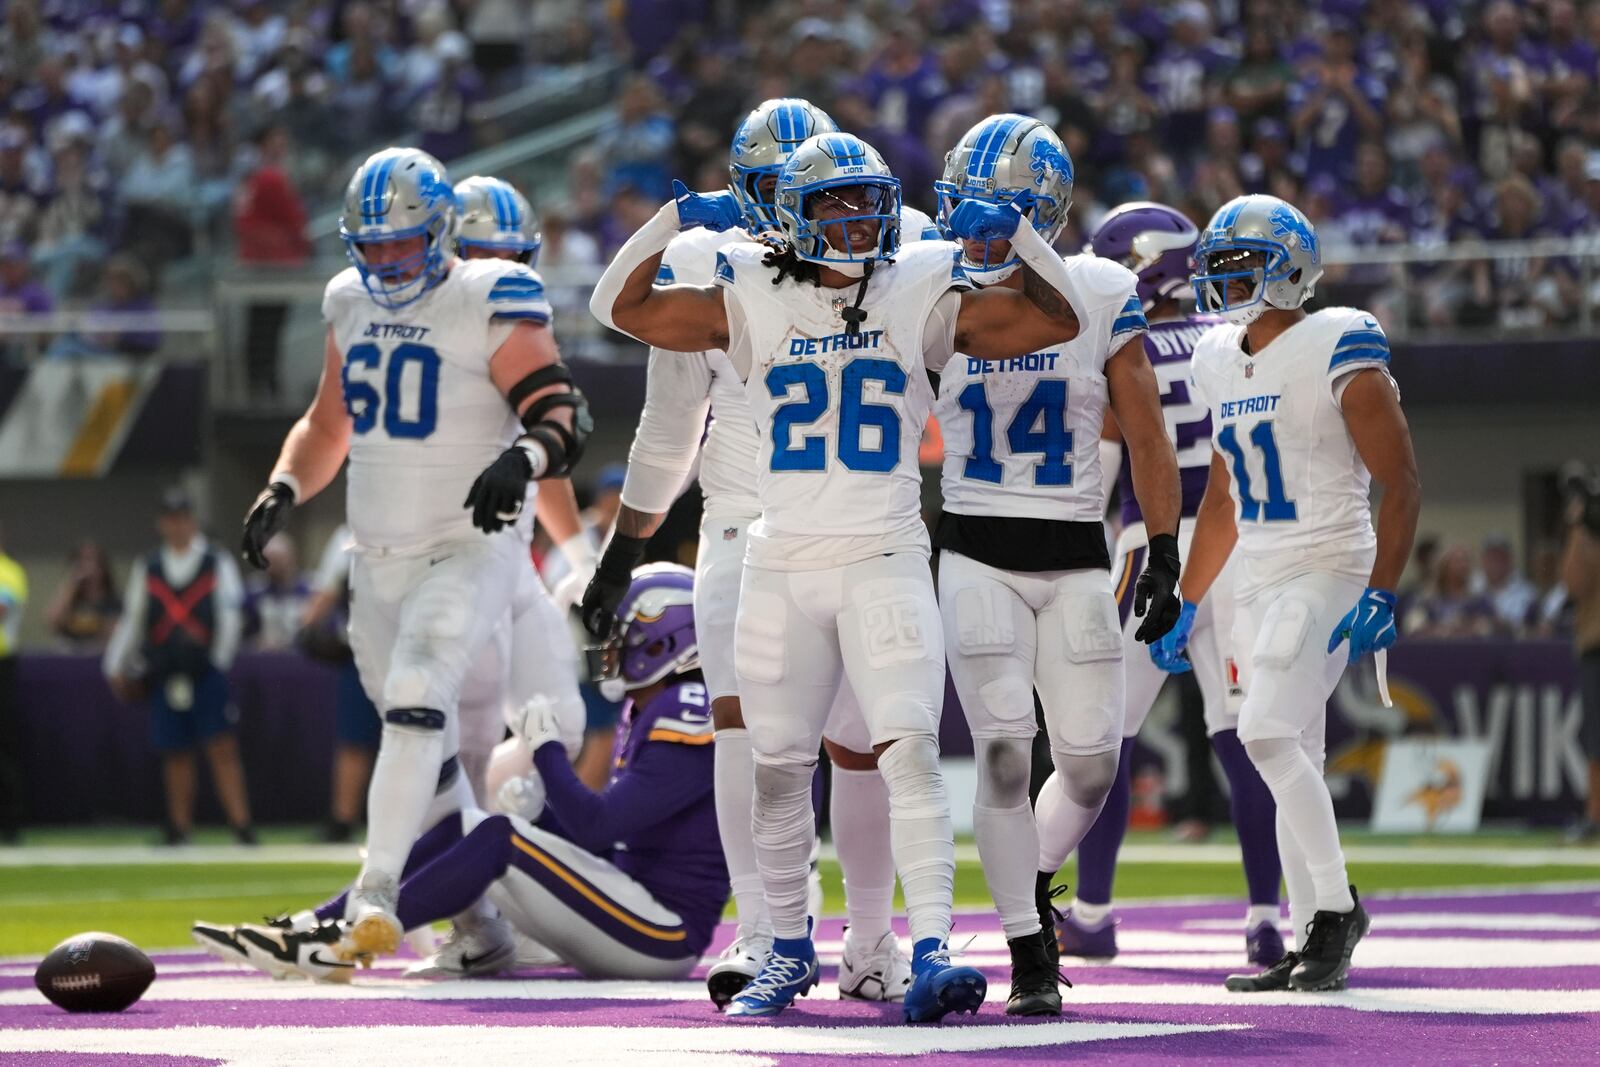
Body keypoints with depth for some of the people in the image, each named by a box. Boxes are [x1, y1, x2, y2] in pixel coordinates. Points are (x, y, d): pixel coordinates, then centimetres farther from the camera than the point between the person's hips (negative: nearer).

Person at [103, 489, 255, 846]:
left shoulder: (218, 564, 5)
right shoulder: (146, 569, 13)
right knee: (176, 753, 5)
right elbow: (131, 619, 17)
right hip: (164, 675, 3)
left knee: (223, 749, -9)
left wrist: (217, 660, -3)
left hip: (207, 672, -3)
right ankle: (180, 827, 12)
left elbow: (230, 618, 3)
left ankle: (241, 825, -12)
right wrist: (117, 666, 14)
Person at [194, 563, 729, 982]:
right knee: (458, 829, 2)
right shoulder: (645, 714, 16)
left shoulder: (687, 722, -16)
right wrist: (539, 810, 2)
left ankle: (342, 942, -24)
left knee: (498, 839, -23)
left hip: (665, 933, -10)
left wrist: (547, 751, -10)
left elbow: (595, 830, -21)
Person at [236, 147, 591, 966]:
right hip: (378, 556, 7)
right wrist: (285, 487, 3)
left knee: (415, 701, -25)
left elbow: (565, 416, -17)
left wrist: (526, 455, -39)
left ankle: (375, 894, -29)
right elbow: (327, 425, 21)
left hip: (470, 549, -7)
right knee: (422, 745, 13)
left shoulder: (487, 307, -11)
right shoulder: (352, 306, 9)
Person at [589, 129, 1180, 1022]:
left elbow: (1060, 320, 3)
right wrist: (676, 223, -5)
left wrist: (1017, 234, -8)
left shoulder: (921, 296, 3)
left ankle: (931, 954, -22)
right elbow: (619, 306, 6)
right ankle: (791, 950, 26)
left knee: (911, 752, -16)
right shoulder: (751, 302, 5)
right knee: (779, 766, 9)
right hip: (783, 562, 2)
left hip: (885, 559, -2)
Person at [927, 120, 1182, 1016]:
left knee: (1091, 763, -1)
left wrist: (1166, 556, 1)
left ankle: (1029, 877, 31)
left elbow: (1148, 439, 4)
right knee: (1006, 751, -11)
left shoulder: (1101, 300, -2)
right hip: (977, 557, -1)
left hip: (1076, 560, 1)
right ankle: (1030, 959, -1)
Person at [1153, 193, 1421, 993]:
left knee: (1269, 736, -20)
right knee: (1290, 759, 7)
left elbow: (1402, 485, -12)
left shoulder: (1337, 352, -12)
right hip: (1259, 583, 8)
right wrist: (1186, 606, 23)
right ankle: (1314, 941, 12)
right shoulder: (1218, 362, 12)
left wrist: (1379, 597, -21)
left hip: (1326, 572, -8)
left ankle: (1336, 905, -10)